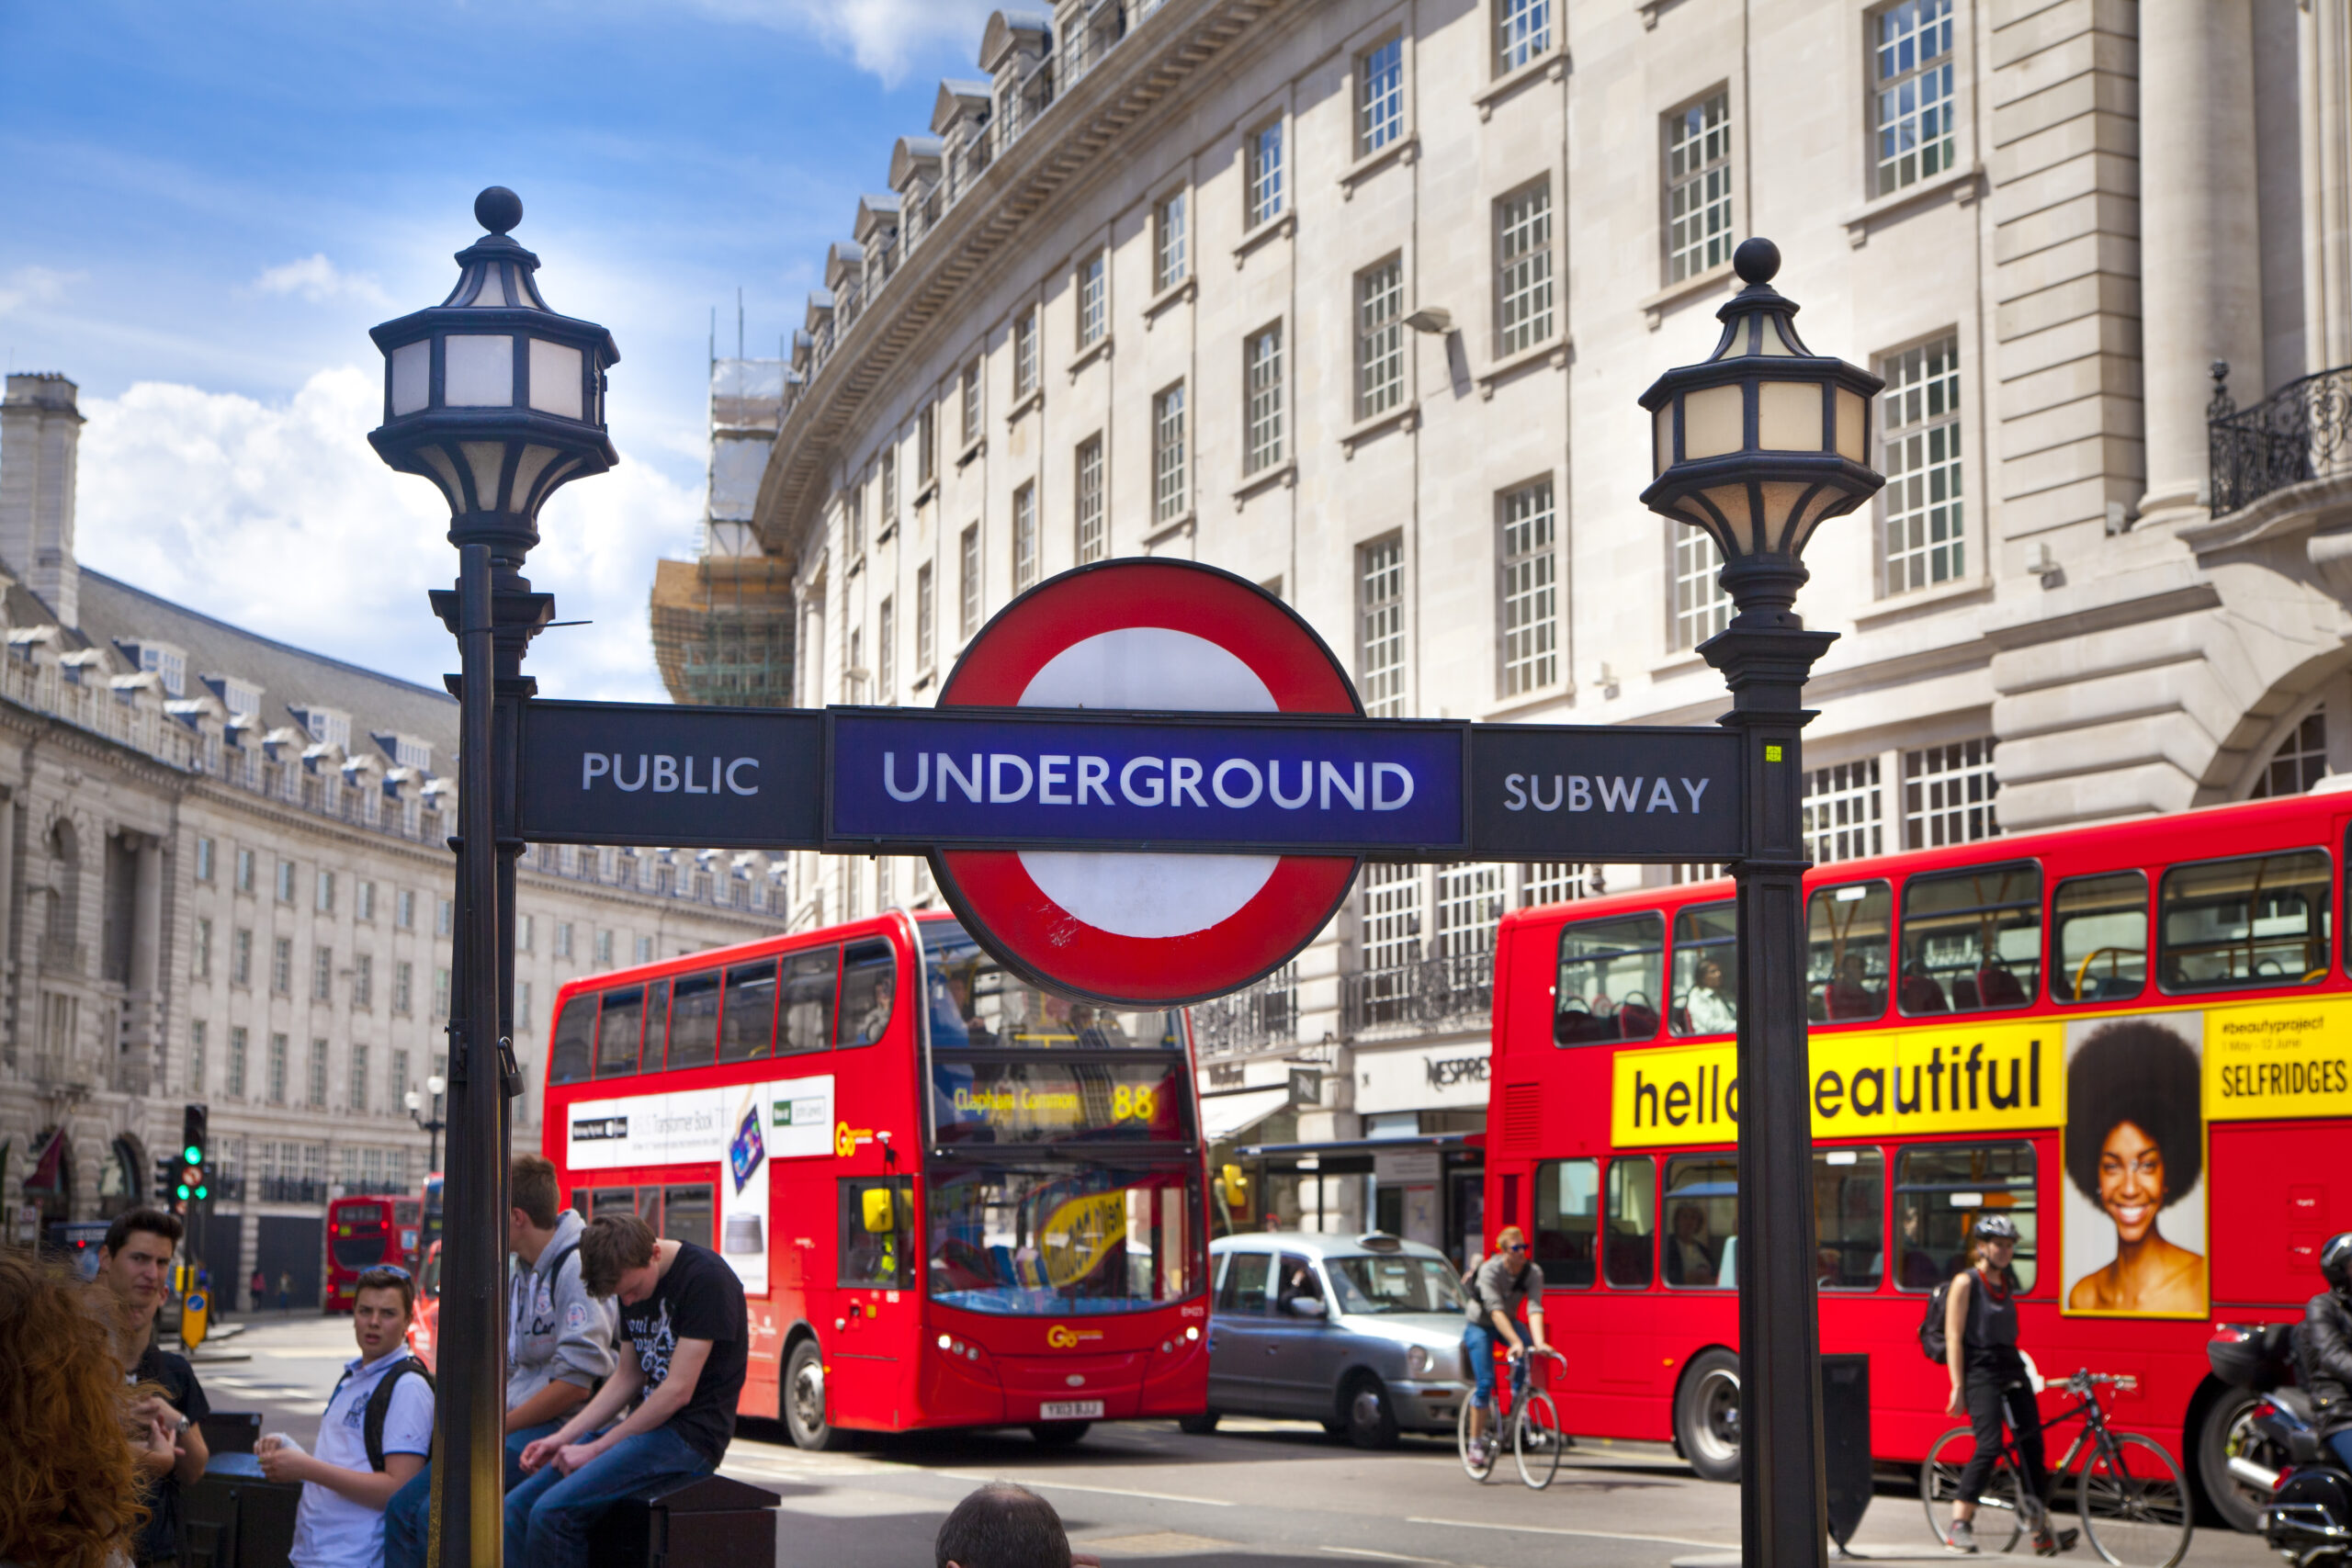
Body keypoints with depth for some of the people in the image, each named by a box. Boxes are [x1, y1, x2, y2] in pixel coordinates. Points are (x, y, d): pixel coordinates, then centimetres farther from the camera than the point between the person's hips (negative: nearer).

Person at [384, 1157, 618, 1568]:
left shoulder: (577, 1266, -14)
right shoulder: (523, 1274, 17)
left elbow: (577, 1383, -20)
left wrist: (499, 1428, -13)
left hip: (558, 1429, -10)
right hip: (513, 1426, 10)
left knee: (437, 1514, -22)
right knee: (403, 1508, -2)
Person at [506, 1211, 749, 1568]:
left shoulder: (705, 1278, -16)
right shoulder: (633, 1279, 11)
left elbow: (678, 1391, -18)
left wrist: (596, 1449, -13)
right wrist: (563, 1437, 7)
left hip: (691, 1434, -9)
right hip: (647, 1423, 9)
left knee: (553, 1511, -23)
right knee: (517, 1507, -6)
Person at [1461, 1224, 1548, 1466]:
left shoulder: (1533, 1273, -16)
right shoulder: (1490, 1271, -26)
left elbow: (1535, 1309, -27)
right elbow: (1495, 1310, -35)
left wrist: (1538, 1342, -43)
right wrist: (1515, 1342, -45)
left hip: (1509, 1322, 3)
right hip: (1480, 1326, -3)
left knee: (1524, 1360, -28)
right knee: (1485, 1382, -14)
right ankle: (1476, 1441, -1)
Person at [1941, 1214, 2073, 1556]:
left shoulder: (2007, 1282, 15)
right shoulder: (1966, 1282, -6)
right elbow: (1954, 1337, -10)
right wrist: (1958, 1388, -15)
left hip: (2011, 1367, 7)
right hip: (1980, 1370, -7)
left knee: (2032, 1444, -1)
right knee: (1989, 1445, -18)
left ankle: (2041, 1531, 2)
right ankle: (1960, 1523, -9)